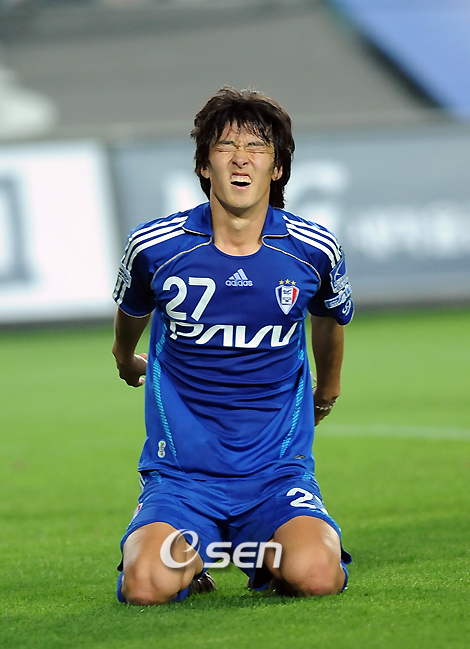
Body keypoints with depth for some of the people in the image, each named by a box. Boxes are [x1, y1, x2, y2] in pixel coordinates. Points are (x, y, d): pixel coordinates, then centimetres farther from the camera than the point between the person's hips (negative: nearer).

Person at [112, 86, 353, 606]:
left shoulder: (314, 250, -2)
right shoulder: (154, 247, -6)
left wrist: (327, 391, 39)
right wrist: (126, 357, 39)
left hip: (278, 472, 1)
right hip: (180, 477, -1)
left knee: (316, 577, -29)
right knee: (147, 586, -28)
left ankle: (271, 556, 9)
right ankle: (189, 559, 9)